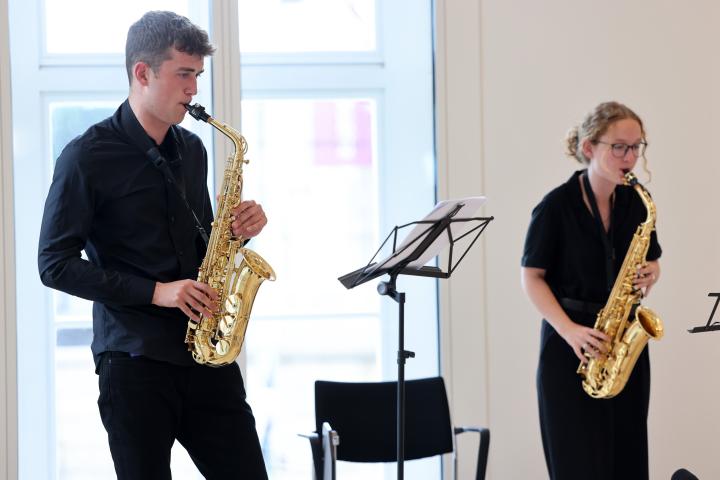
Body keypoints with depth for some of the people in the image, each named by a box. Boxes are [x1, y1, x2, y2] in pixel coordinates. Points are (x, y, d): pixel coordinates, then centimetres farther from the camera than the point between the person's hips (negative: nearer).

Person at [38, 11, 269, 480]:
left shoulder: (191, 150, 12)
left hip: (204, 351, 6)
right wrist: (154, 291, -16)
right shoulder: (89, 156, -6)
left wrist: (235, 230, 0)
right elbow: (56, 264, -9)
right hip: (134, 358, -5)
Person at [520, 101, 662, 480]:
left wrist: (650, 274, -8)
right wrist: (569, 330, -20)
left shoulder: (637, 203, 4)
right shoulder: (557, 206, -11)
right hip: (570, 347, -5)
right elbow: (532, 277, -8)